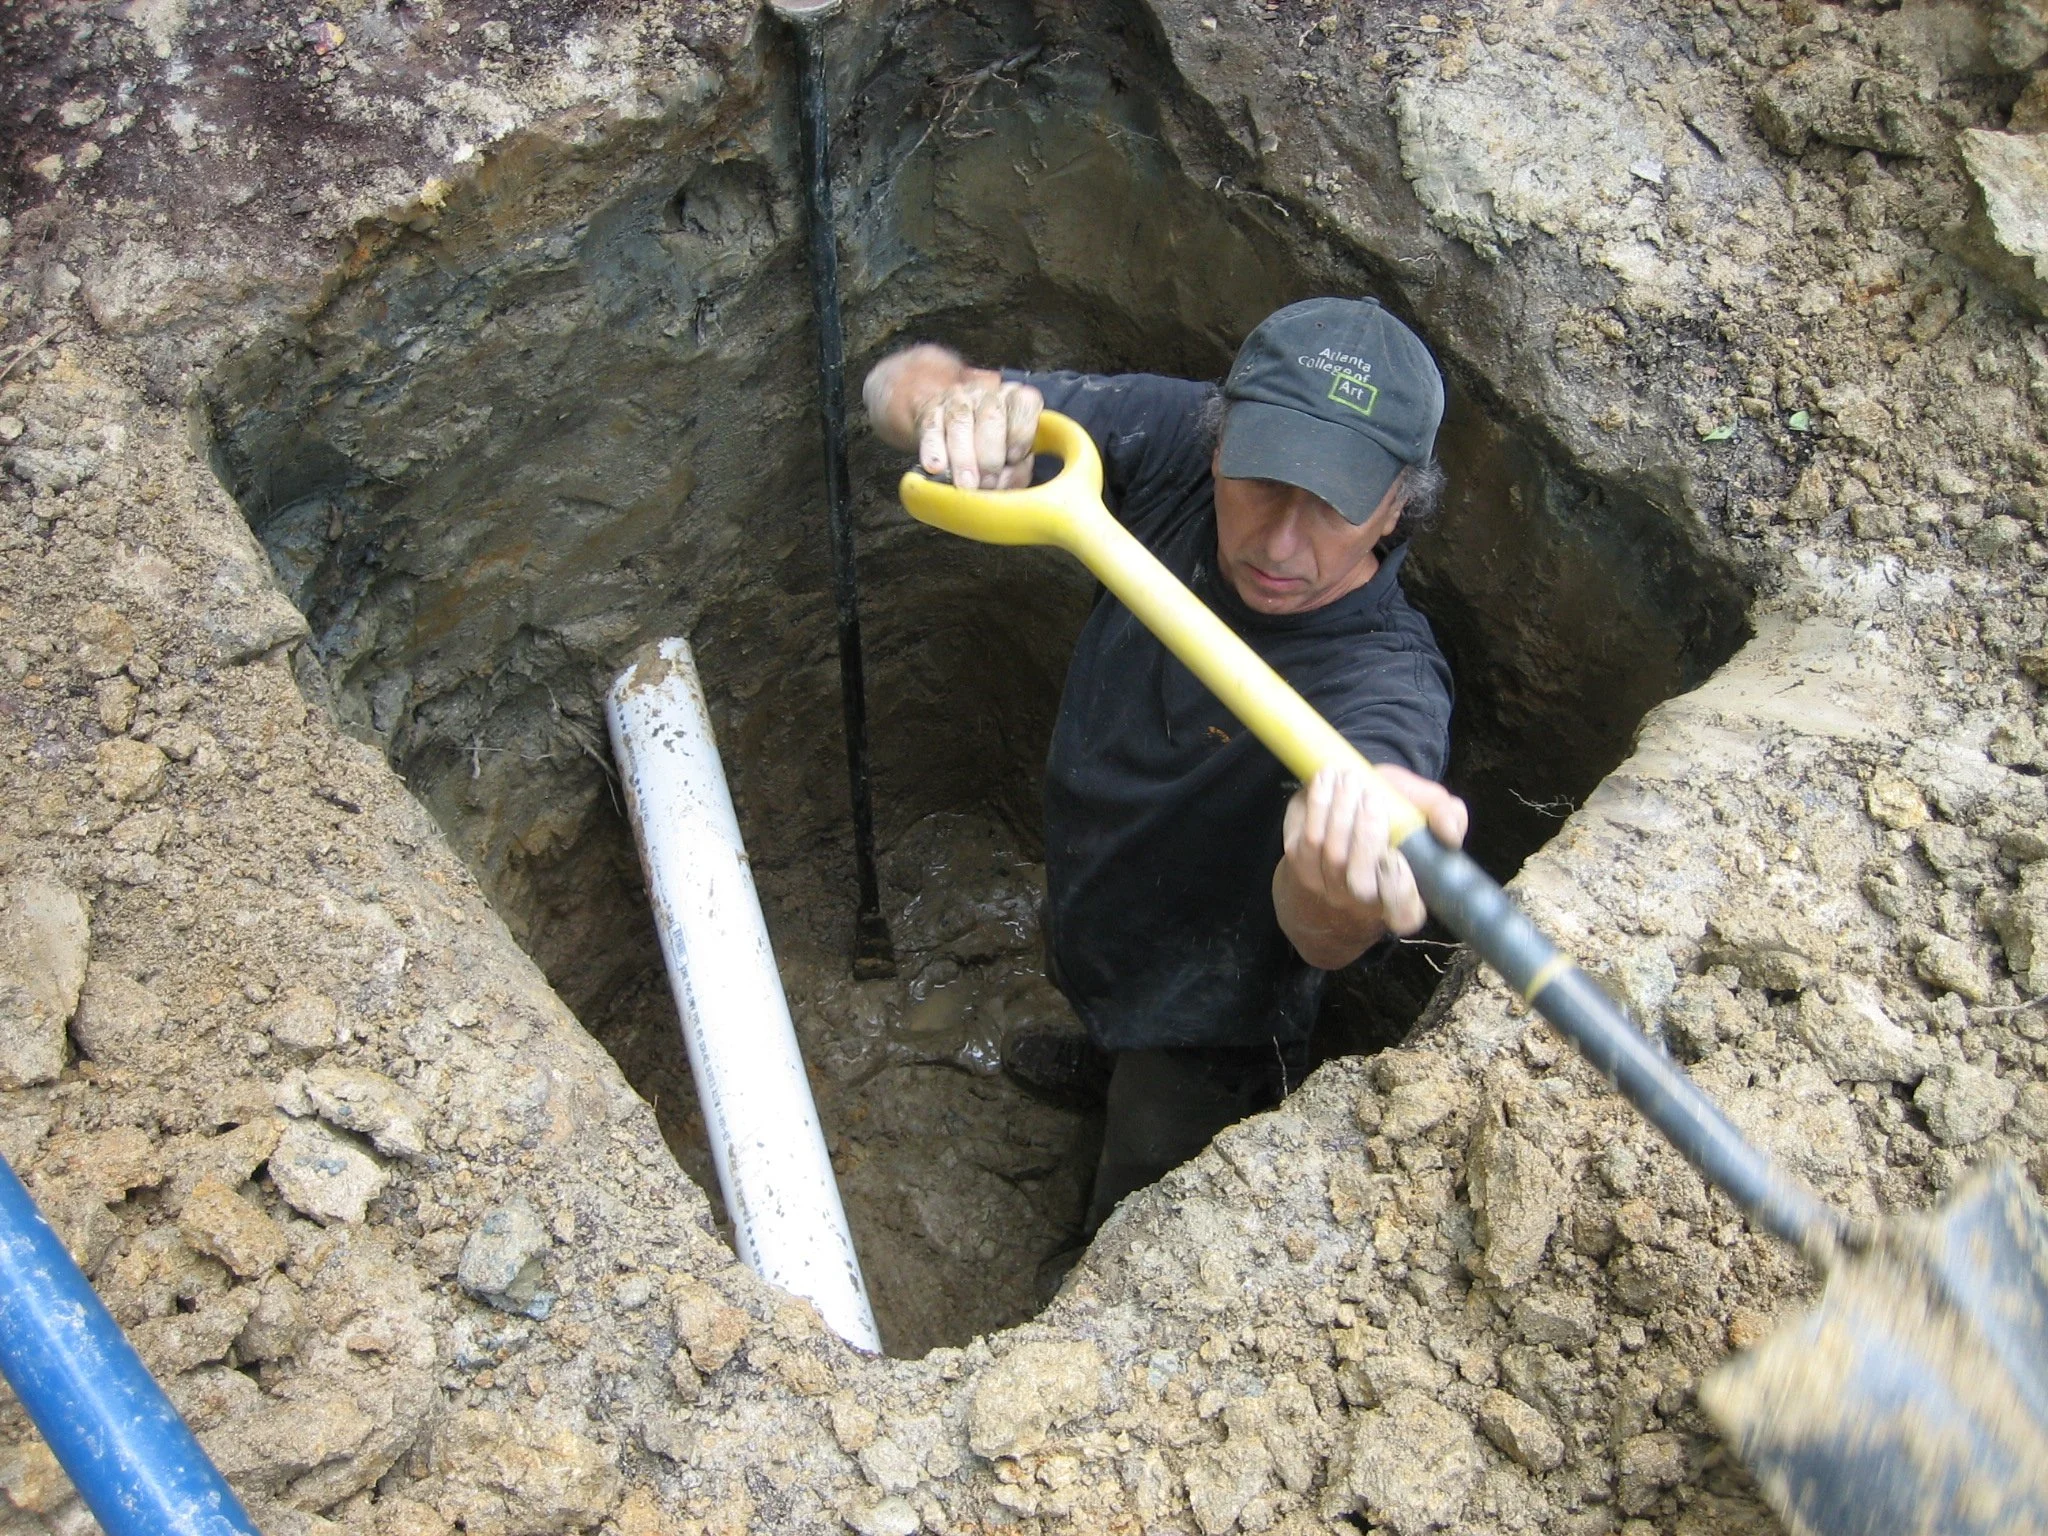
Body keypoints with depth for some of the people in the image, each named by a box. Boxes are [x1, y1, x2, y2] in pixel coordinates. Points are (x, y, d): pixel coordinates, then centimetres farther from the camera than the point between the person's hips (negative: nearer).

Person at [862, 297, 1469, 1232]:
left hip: (1206, 1023, -5)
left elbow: (1319, 940, -55)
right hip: (1087, 921, 5)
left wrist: (1341, 894, -81)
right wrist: (955, 402, -48)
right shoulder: (1169, 444, -25)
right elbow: (900, 383, -22)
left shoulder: (1386, 680, -39)